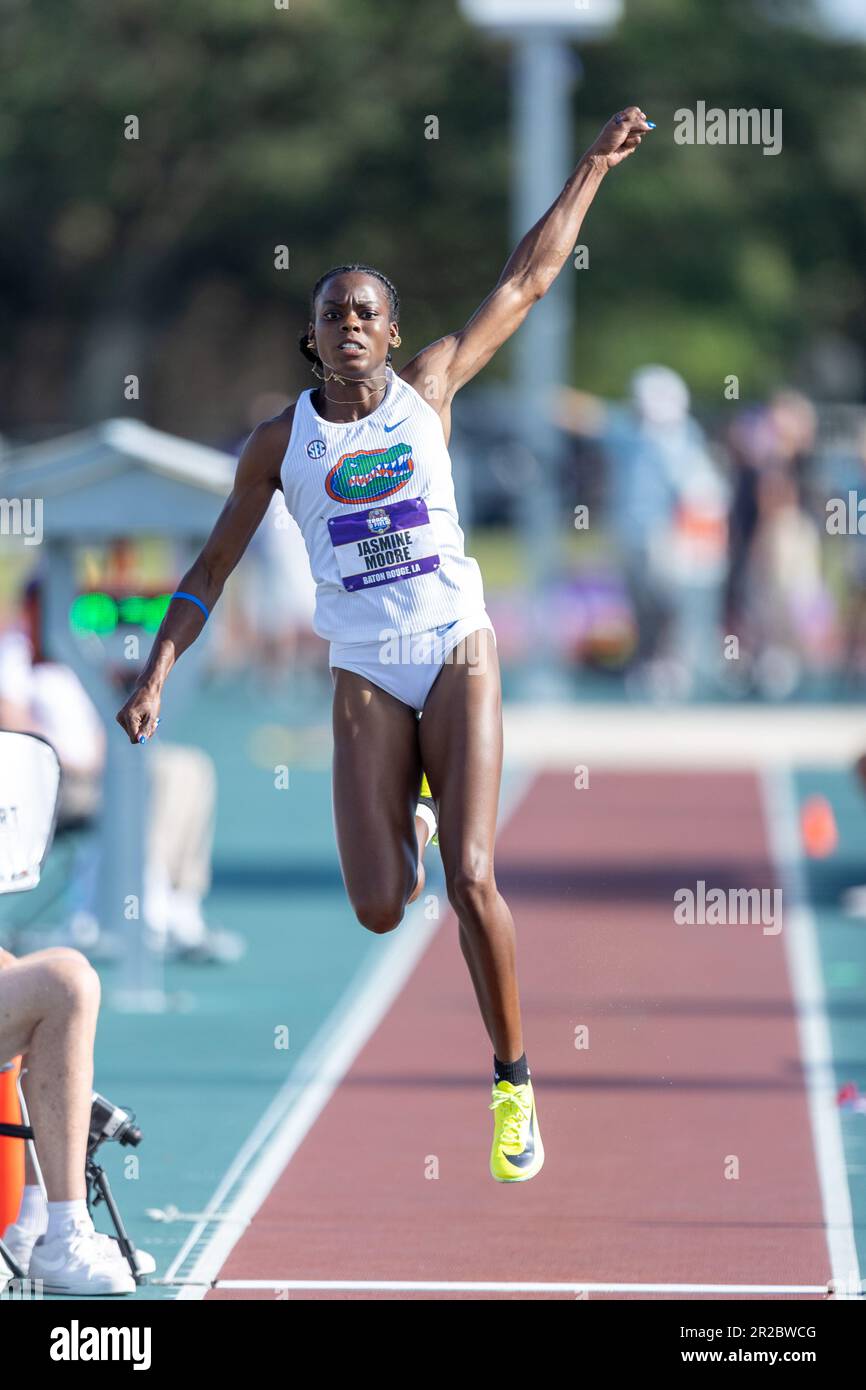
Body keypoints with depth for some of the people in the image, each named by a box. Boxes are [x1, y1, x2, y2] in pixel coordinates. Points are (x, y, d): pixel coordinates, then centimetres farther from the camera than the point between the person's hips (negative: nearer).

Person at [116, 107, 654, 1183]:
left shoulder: (428, 388, 3)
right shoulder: (280, 441, 3)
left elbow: (527, 279, 8)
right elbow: (213, 568, 7)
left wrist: (593, 166, 7)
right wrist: (154, 677, -1)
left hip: (458, 654, -1)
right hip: (365, 678, 1)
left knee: (470, 879, -15)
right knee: (379, 910, -7)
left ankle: (513, 1084, -2)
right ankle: (403, 809, 31)